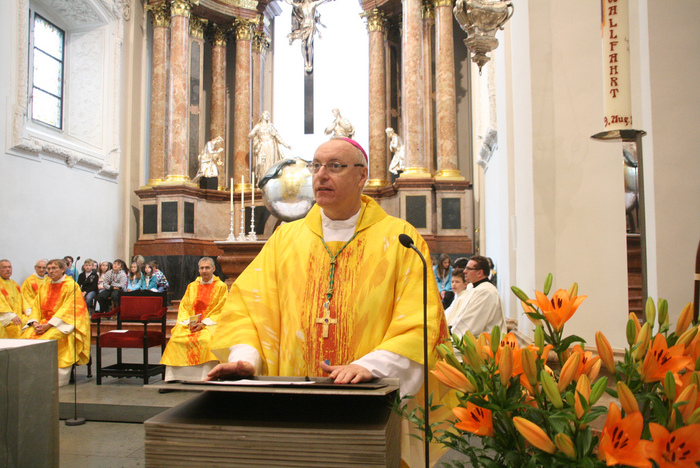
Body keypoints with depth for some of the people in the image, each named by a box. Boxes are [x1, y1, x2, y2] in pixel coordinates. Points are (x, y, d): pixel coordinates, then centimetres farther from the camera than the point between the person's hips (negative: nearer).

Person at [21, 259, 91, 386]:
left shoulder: (71, 286, -4)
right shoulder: (44, 287, 17)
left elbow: (67, 309, -13)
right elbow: (36, 307, 12)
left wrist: (48, 325, -20)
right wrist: (35, 323, -9)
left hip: (63, 324, -6)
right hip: (44, 322, 6)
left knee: (48, 337, -32)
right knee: (27, 336, -20)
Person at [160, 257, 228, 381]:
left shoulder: (221, 286, 6)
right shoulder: (192, 286, 19)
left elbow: (221, 311, -2)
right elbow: (183, 307, 14)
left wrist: (203, 323, -14)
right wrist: (188, 321, -7)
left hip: (210, 324, -4)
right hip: (190, 324, 4)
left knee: (205, 339, -35)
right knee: (176, 337, -24)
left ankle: (204, 378, -31)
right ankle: (175, 377, -19)